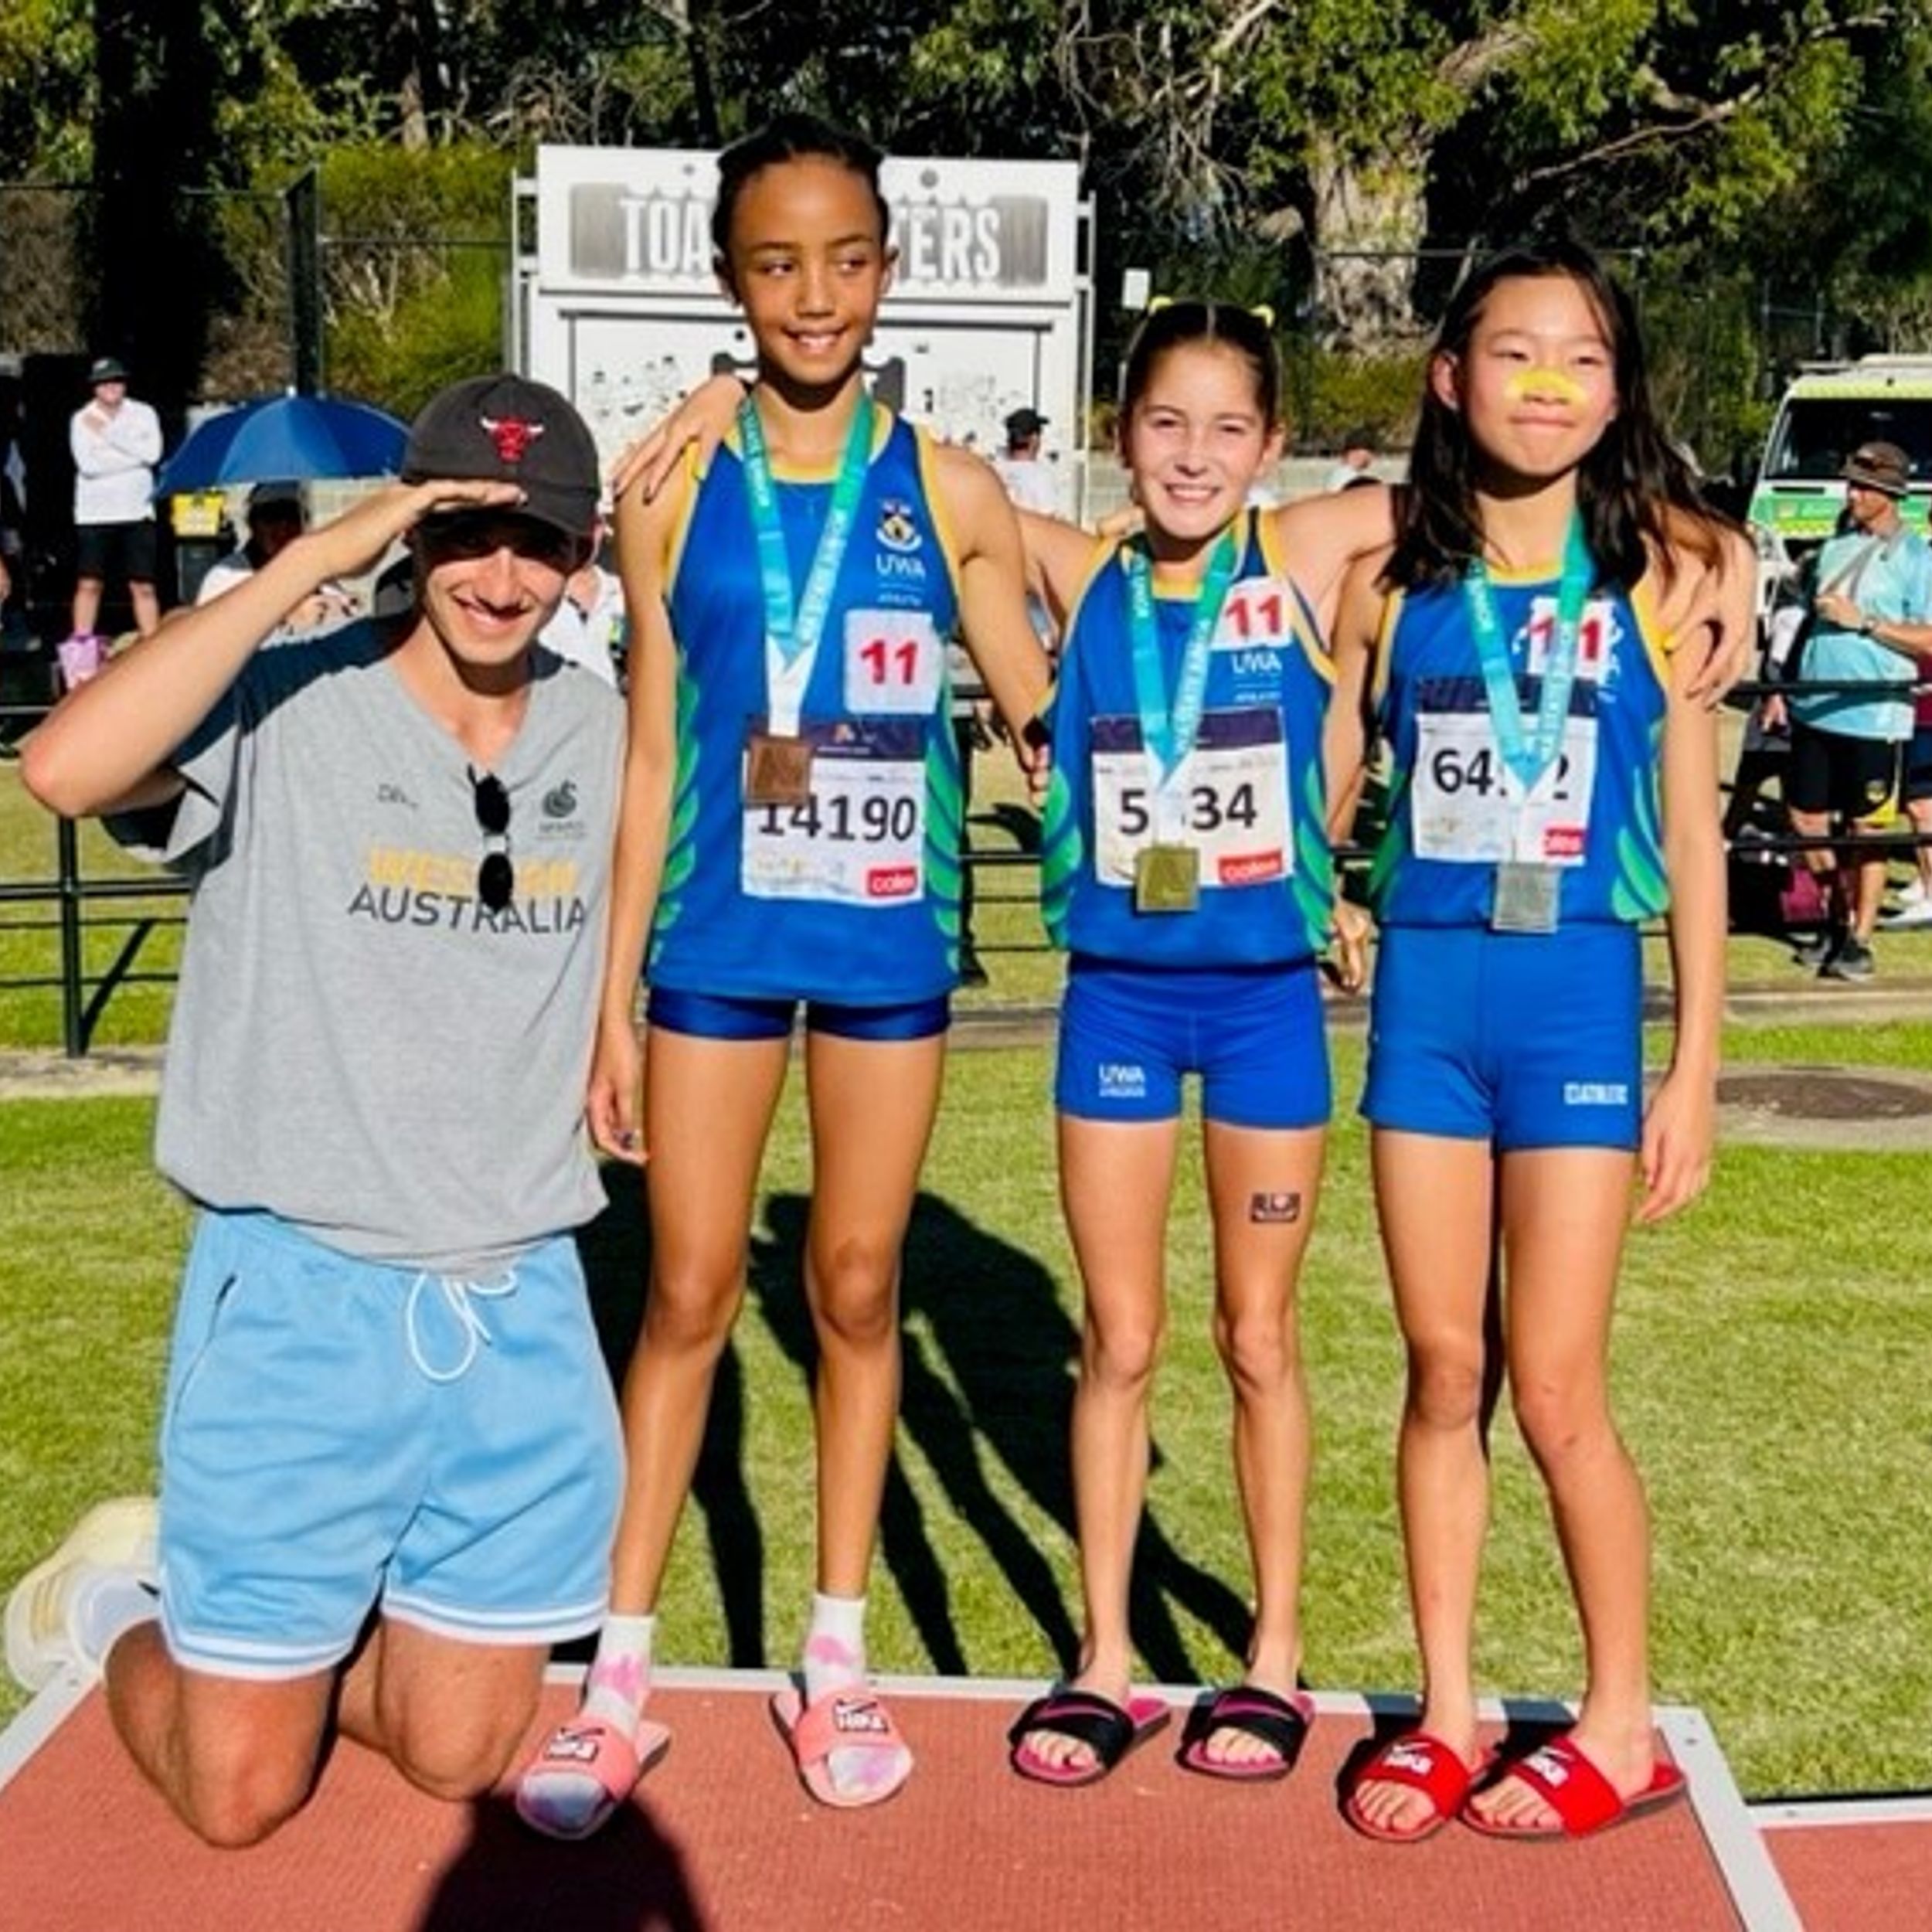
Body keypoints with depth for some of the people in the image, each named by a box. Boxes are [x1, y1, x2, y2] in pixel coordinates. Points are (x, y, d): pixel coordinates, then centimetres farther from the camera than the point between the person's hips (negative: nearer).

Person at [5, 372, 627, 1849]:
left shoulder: (605, 738, 3)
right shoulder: (283, 710, -11)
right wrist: (310, 561, -28)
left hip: (523, 1310, 4)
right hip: (303, 1297, -4)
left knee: (461, 1758, 13)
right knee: (240, 1795, 6)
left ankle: (254, 1634, 40)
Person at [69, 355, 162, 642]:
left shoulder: (144, 414, 6)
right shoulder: (82, 419, 2)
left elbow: (153, 454, -10)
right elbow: (88, 464, -11)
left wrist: (109, 433, -10)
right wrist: (135, 456, -11)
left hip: (137, 512, 1)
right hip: (93, 514, -1)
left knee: (144, 586, 1)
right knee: (89, 585, 2)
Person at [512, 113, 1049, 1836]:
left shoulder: (948, 492, 0)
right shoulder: (676, 492, 0)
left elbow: (1046, 712, 5)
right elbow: (652, 755, 2)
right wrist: (610, 998, 2)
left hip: (889, 942, 0)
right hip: (716, 940, 0)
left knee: (857, 1290, 10)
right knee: (688, 1295, 4)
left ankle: (836, 1659, 24)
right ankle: (620, 1676, 15)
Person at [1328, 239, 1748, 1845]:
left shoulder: (1661, 578, 1)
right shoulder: (1394, 578, 4)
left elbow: (1692, 837, 3)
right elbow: (1319, 794, 10)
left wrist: (1696, 1065, 1)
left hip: (1579, 991, -2)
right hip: (1424, 986, 2)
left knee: (1558, 1390, 0)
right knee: (1444, 1372, 8)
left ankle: (1622, 1725, 19)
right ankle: (1445, 1712, 22)